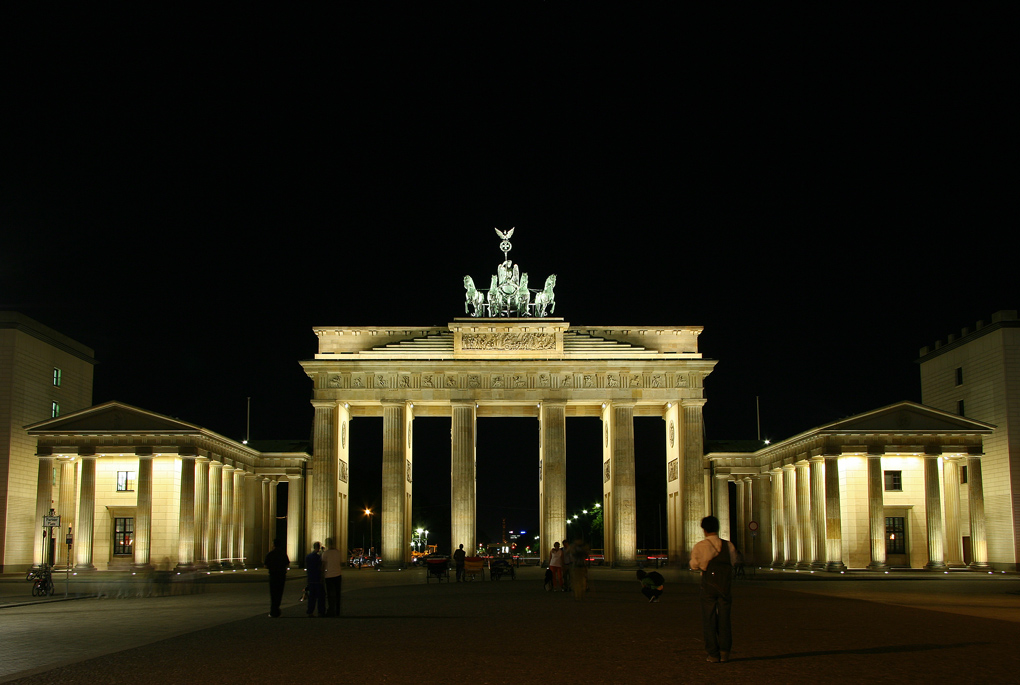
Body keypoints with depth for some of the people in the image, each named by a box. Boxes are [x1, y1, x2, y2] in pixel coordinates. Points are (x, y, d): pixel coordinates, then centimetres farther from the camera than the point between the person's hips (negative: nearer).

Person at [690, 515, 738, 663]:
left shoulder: (700, 546, -7)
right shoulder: (728, 545, 1)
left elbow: (694, 566, -3)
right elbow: (733, 561, 9)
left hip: (708, 585, -2)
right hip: (725, 584, 2)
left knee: (709, 619, 6)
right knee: (724, 618, 11)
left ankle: (713, 653, 5)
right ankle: (724, 651, 4)